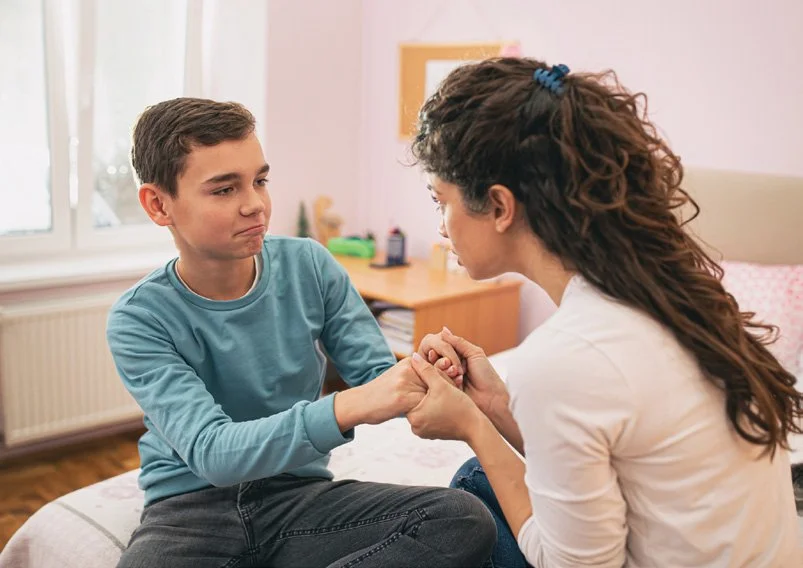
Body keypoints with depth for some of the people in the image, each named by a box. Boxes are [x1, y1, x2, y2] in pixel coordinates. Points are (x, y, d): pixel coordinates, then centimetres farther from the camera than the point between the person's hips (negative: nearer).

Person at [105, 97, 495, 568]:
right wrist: (346, 408, -38)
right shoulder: (140, 320, -11)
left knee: (464, 518, -22)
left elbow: (377, 375, -3)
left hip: (299, 492, 3)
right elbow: (211, 452, -23)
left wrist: (418, 373, -28)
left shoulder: (309, 266, -3)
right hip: (194, 505, -2)